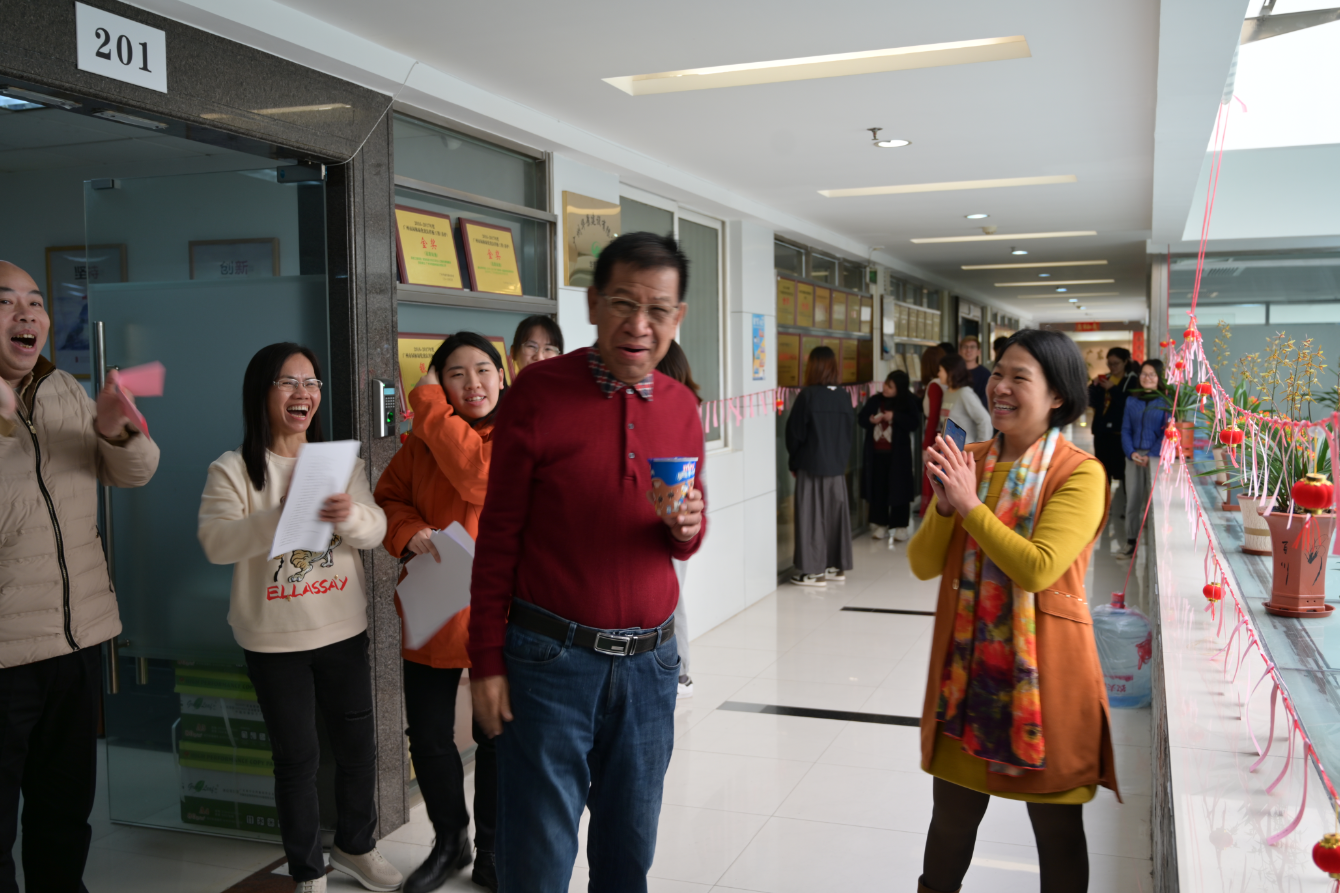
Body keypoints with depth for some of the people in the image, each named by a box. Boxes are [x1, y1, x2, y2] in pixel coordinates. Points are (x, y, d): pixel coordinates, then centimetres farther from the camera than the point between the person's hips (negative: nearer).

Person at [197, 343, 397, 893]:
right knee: (296, 756, 6)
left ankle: (355, 846, 36)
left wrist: (350, 515, -29)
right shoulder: (233, 469, -6)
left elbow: (376, 531, -5)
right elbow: (215, 543, -20)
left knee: (357, 741, 13)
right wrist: (286, 516, -35)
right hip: (274, 640, -3)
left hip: (343, 630, 3)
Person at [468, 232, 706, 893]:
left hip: (648, 659, 4)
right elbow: (499, 535, -5)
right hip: (551, 658, -4)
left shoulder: (682, 408, 6)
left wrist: (686, 527, -10)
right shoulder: (538, 393, -8)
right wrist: (487, 662, -7)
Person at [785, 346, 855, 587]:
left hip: (811, 466, -5)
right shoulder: (844, 397, 1)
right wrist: (842, 459, 16)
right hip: (837, 466, 5)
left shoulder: (807, 395, -13)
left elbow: (794, 432, -8)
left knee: (812, 516, 1)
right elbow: (848, 433, 7)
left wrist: (794, 461, 6)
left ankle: (814, 570, 3)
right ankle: (837, 567, 20)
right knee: (835, 514, 12)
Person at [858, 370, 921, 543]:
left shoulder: (908, 402, -5)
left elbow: (915, 423, -14)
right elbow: (860, 418, 9)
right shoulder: (874, 400, 6)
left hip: (897, 454, -4)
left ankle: (900, 526, 8)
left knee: (898, 489, 1)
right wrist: (870, 420, -11)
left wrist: (894, 417, -21)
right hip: (876, 453, 4)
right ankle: (881, 524, 16)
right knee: (877, 489, 7)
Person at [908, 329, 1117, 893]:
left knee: (1056, 824, 13)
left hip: (1042, 666, -4)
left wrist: (971, 505, -22)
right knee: (952, 814, 17)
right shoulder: (968, 462, 5)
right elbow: (923, 566, 2)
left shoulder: (1080, 473, -12)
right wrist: (944, 508, -15)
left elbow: (1037, 569, -24)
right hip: (966, 662, 5)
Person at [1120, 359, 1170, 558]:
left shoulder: (1166, 402, -1)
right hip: (1133, 457, 3)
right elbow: (1126, 430, 9)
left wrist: (1151, 455, -13)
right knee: (1132, 499, 5)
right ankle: (1131, 542, 11)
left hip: (1157, 457, -3)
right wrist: (1131, 452, -6)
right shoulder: (1131, 400, 11)